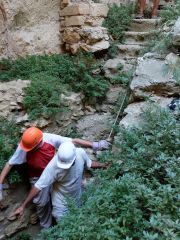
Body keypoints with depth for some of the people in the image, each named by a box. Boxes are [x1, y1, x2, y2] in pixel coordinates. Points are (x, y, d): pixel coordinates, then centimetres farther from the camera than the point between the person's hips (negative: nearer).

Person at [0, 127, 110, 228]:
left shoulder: (51, 139, -31)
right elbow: (9, 164, -20)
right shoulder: (23, 148, -30)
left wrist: (95, 145, -24)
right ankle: (46, 227, 36)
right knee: (42, 202, 7)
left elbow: (74, 141, -24)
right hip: (38, 178, -1)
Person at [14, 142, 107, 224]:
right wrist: (23, 205, -28)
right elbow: (38, 186, -31)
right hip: (61, 201, -4)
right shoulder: (53, 166, -37)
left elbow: (88, 163, -1)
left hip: (77, 197, 4)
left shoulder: (81, 153, -26)